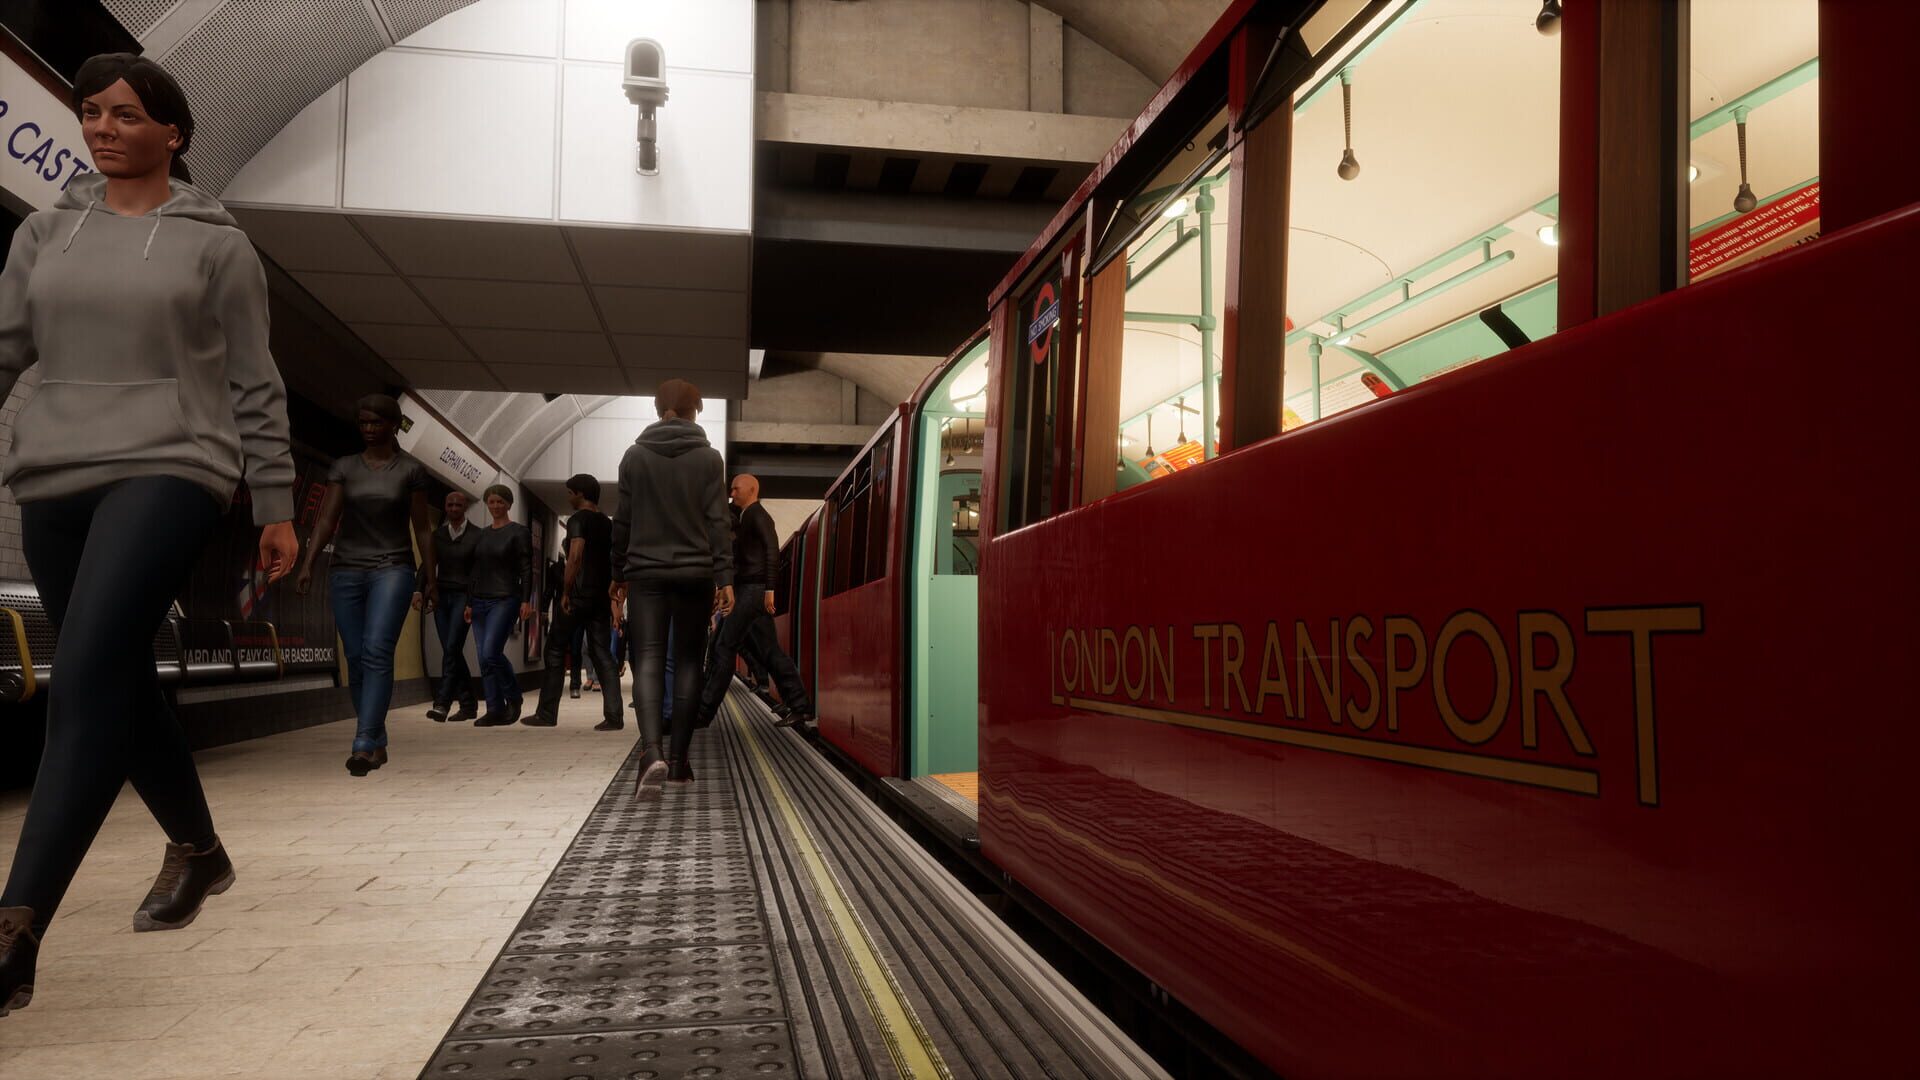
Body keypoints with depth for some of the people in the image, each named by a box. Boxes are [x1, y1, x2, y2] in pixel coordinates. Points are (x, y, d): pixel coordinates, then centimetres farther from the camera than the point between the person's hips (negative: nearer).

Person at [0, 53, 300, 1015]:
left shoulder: (216, 243, 4)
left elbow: (254, 385, 4)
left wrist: (277, 507, 1)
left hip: (170, 468, -5)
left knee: (87, 677, -20)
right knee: (121, 684, 10)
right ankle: (198, 850, 32)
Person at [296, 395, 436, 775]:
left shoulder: (411, 470, 3)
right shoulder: (344, 468, 9)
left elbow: (421, 528, 5)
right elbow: (327, 520, 3)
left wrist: (429, 577, 4)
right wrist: (308, 564, -8)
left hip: (392, 569, -3)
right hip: (346, 570, 3)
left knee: (377, 653, -18)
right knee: (356, 659, 4)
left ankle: (363, 745, -23)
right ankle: (378, 744, 15)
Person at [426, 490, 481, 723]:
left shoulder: (476, 536, 0)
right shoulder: (437, 535, 13)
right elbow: (429, 565, 10)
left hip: (463, 596, -5)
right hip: (441, 596, 5)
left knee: (452, 648, -15)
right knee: (451, 651, 5)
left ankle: (442, 703, -18)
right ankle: (468, 704, 12)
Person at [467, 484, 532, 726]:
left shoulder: (519, 532, -1)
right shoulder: (482, 533, 16)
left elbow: (526, 569, -6)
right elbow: (476, 570, 18)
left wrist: (526, 600, -15)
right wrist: (469, 602, 13)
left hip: (505, 600, -6)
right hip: (481, 600, 6)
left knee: (491, 653, -17)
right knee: (484, 659, 2)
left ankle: (513, 699, 2)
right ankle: (495, 710, 7)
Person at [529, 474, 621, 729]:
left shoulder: (578, 519, -6)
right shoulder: (607, 524, 16)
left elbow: (575, 556, -19)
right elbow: (614, 563, 18)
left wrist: (565, 592, -15)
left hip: (579, 595, -7)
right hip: (601, 596, 7)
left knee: (555, 650, 5)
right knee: (601, 653, 5)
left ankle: (546, 713, 8)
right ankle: (613, 716, -4)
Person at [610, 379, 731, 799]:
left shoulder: (635, 455, 4)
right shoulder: (709, 457, 0)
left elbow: (623, 521, 6)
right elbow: (717, 522, -4)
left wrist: (619, 573, 14)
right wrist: (724, 577, -3)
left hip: (646, 572, 0)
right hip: (695, 573, 0)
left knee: (648, 661, -3)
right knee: (687, 661, 9)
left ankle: (652, 752, -23)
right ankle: (678, 757, 11)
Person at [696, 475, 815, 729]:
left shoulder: (757, 515, -6)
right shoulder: (747, 518, 24)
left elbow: (772, 550, -17)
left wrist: (770, 589, -23)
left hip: (753, 591, -10)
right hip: (747, 592, 10)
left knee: (724, 648, -9)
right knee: (768, 651, 7)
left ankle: (703, 712, -8)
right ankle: (798, 706, 6)